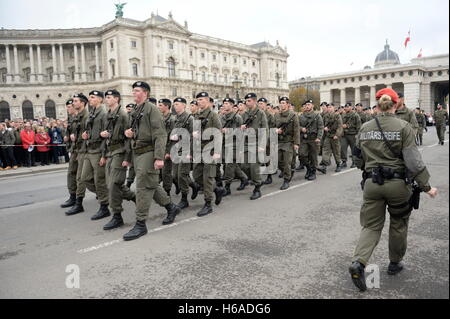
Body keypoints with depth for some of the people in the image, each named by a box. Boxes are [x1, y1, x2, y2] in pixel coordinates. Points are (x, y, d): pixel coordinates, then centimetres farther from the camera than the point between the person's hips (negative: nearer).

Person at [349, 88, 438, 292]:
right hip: (398, 183, -2)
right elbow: (413, 160, -13)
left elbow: (358, 159, 9)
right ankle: (394, 263, 35)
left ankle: (358, 262, -9)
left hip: (371, 183, 2)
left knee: (371, 226, 11)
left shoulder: (365, 128, 1)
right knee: (398, 224, 19)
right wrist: (426, 186, -5)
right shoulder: (403, 127, -9)